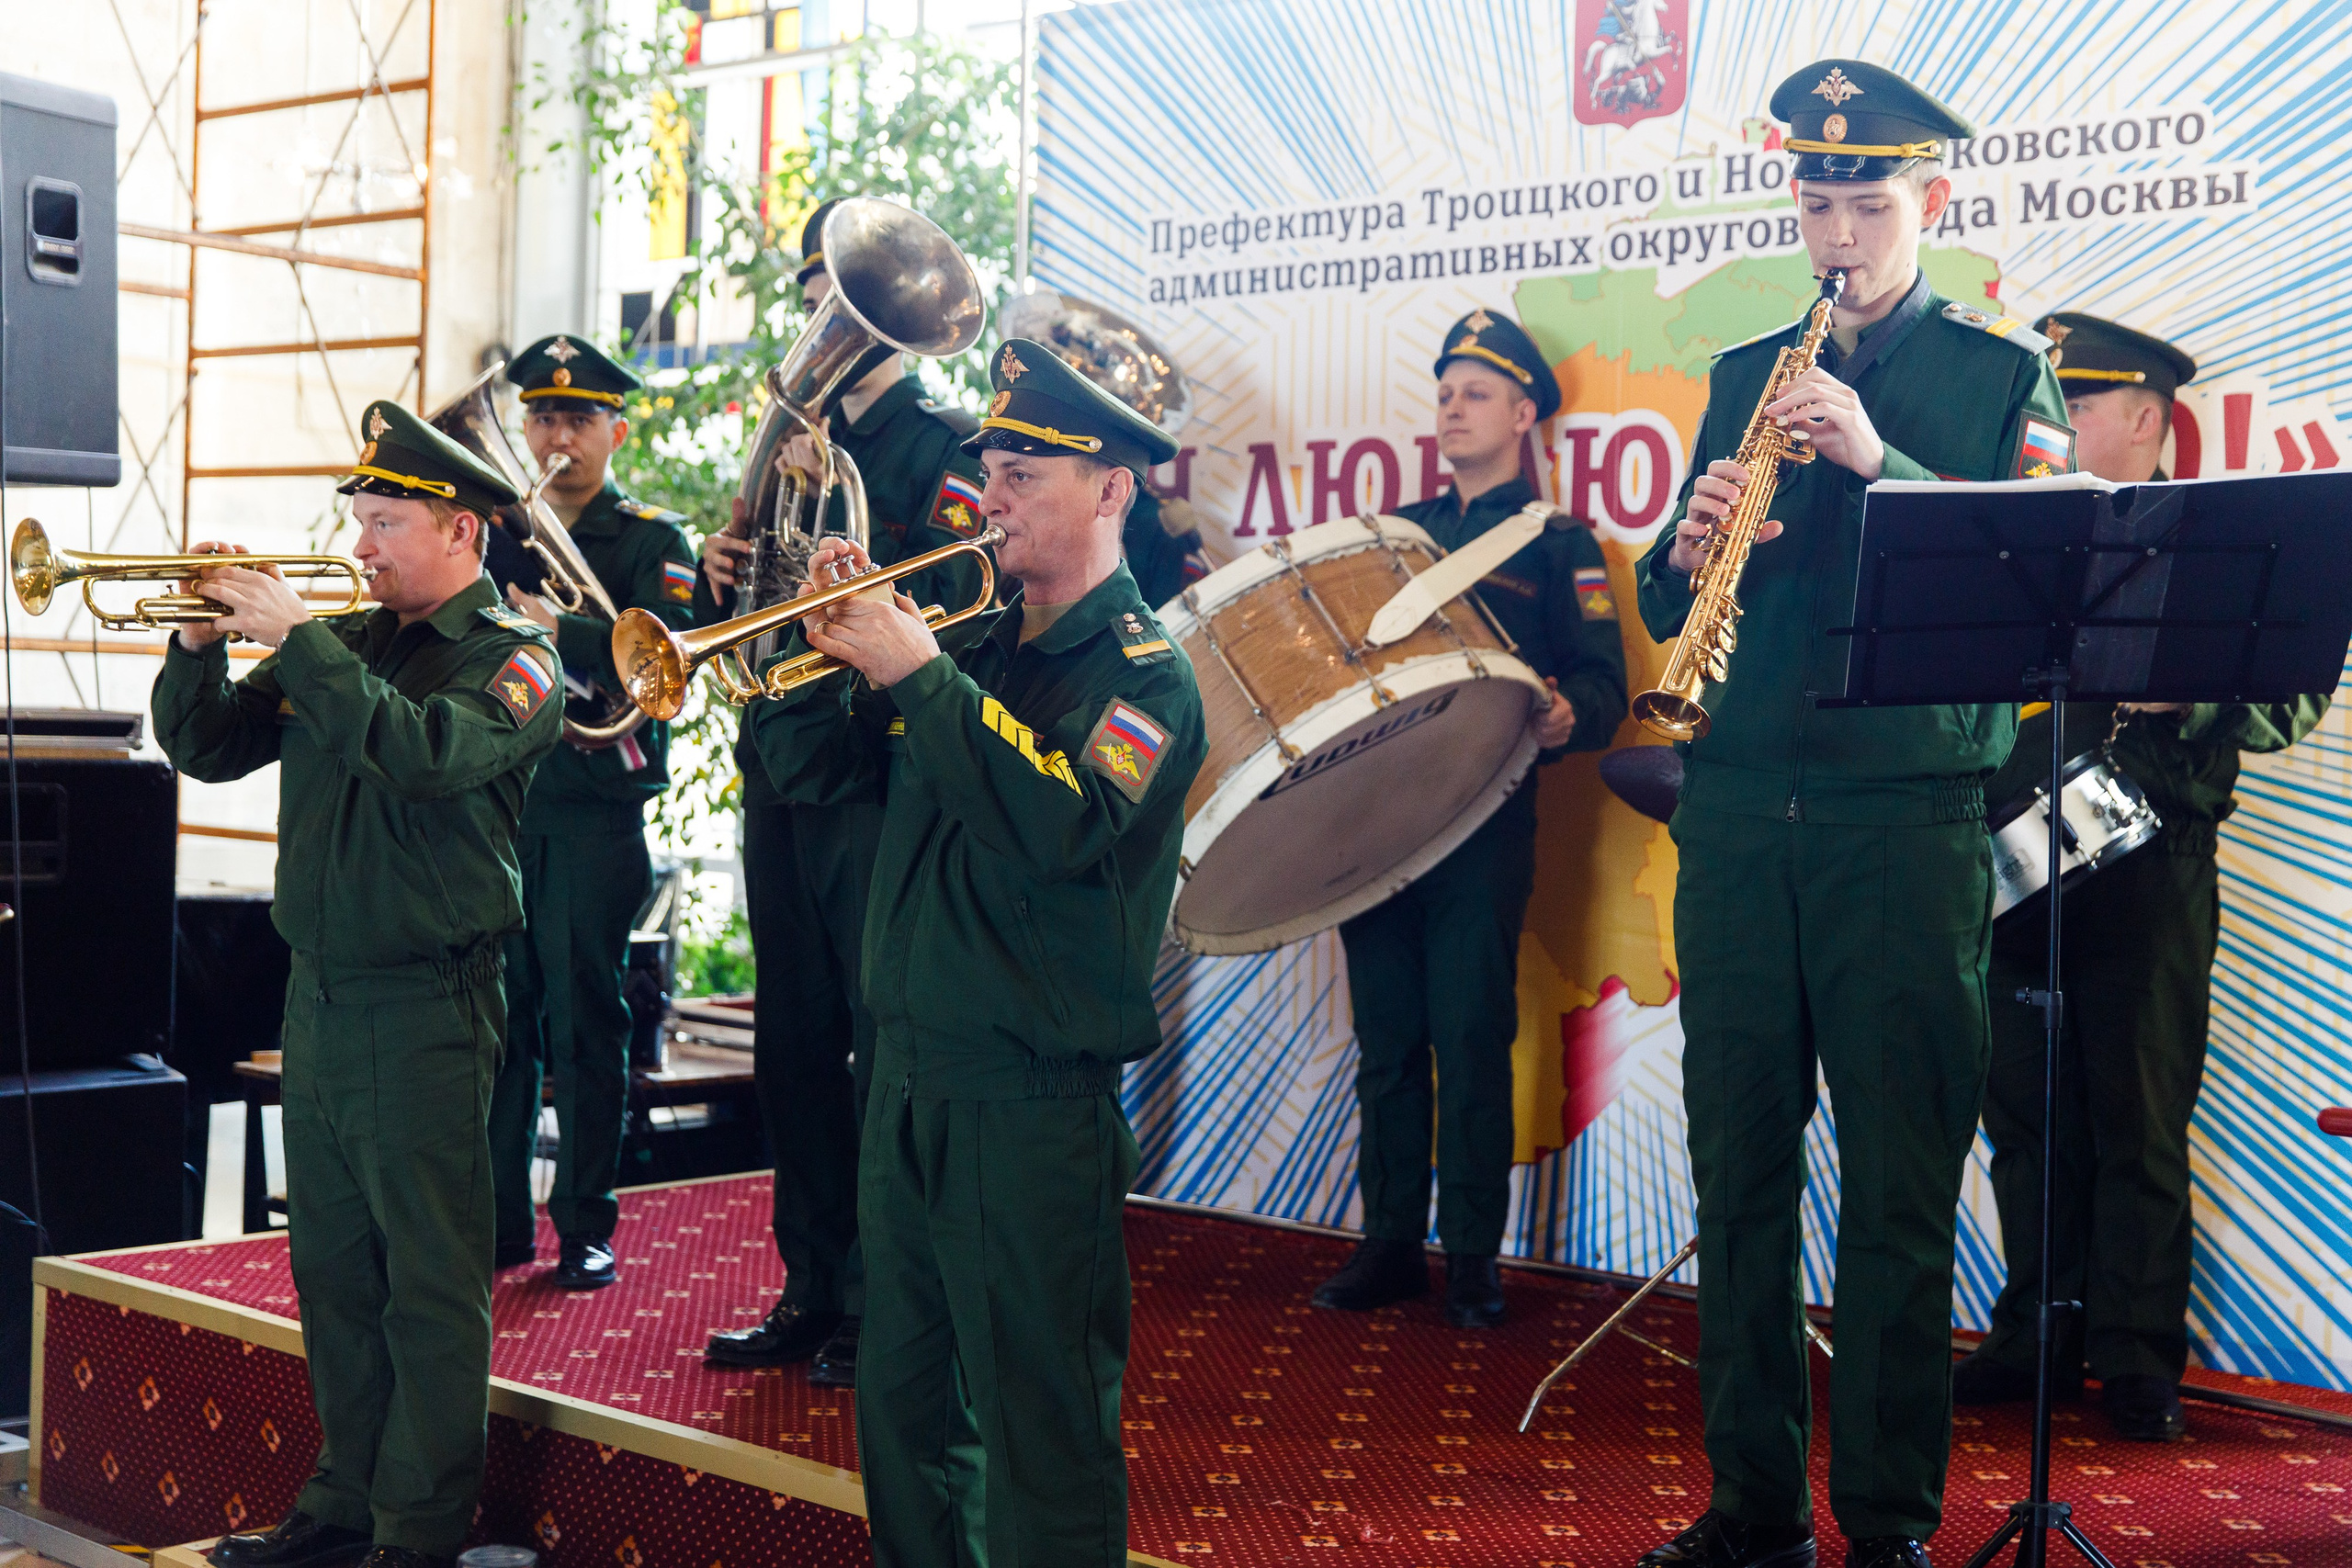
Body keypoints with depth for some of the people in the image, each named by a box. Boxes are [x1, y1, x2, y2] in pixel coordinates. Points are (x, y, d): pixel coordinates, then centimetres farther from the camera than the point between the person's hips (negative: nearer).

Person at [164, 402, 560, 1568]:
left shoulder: (513, 656, -6)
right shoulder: (343, 643, 13)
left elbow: (424, 752, -25)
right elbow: (207, 748, 12)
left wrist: (294, 636, -23)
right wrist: (202, 642, -5)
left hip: (427, 1009, -7)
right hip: (317, 992, 7)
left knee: (430, 1285, 0)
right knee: (334, 1272, 14)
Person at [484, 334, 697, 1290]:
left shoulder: (650, 541, 3)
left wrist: (559, 633, -29)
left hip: (595, 809, -4)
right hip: (496, 800, 4)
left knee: (583, 1021, -2)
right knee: (497, 1014, 5)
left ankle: (586, 1227, 7)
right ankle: (498, 1219, 15)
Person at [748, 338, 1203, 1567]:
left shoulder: (1143, 668, -8)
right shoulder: (976, 645, 12)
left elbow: (1067, 823, -26)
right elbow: (810, 771, 11)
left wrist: (919, 673, -22)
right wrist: (830, 648, -6)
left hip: (1032, 1102, -7)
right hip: (906, 1074, 7)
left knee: (1041, 1423, 0)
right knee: (903, 1398, 17)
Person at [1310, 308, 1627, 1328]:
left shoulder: (1557, 545, 5)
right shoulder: (1397, 534, 20)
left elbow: (1604, 686, -4)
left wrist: (1565, 718, -25)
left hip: (1483, 823, -4)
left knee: (1471, 1040, -3)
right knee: (1386, 1040, 7)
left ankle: (1473, 1257, 6)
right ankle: (1389, 1244, 15)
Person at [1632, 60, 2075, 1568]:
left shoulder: (2002, 368, 8)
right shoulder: (1744, 375, 17)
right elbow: (1671, 604, 16)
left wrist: (1879, 462, -16)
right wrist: (1689, 551, -7)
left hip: (1909, 809, -3)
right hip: (1739, 809, 3)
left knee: (1901, 1184, -1)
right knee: (1738, 1164, 6)